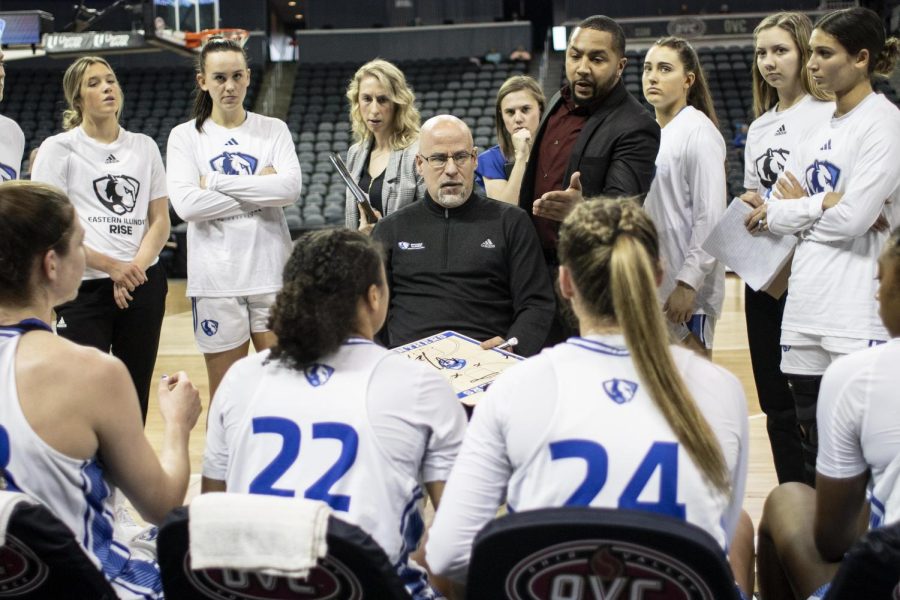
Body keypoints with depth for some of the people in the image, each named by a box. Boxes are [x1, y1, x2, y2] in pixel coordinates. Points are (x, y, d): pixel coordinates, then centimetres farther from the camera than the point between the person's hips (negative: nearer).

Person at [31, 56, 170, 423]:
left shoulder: (144, 147, 13)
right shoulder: (58, 149, 1)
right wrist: (111, 267, -14)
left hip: (144, 285, 4)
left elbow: (160, 220, 10)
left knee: (136, 393, 6)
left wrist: (134, 268, -7)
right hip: (83, 289, -4)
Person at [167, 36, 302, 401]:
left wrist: (215, 182, -11)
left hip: (271, 274, 1)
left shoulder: (273, 130, 7)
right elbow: (186, 204, -11)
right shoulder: (185, 136, 4)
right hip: (216, 279, -1)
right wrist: (260, 192, -11)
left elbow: (291, 188, -10)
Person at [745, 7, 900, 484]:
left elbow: (853, 218, -16)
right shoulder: (820, 131, 16)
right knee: (812, 454, 12)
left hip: (858, 314, -7)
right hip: (806, 305, 7)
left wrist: (796, 208, -1)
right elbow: (766, 211, 10)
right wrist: (823, 204, -7)